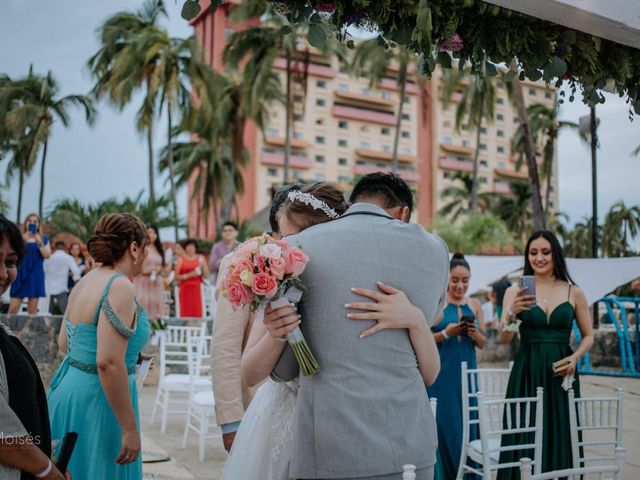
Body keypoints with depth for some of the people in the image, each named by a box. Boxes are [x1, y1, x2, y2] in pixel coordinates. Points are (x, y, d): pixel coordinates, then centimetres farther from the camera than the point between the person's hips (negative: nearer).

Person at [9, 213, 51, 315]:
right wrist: (23, 240, -14)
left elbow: (47, 255, -2)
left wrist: (39, 242, -12)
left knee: (32, 308, -1)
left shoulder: (43, 239, 11)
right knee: (13, 307, -9)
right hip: (20, 273, 0)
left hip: (36, 274, 0)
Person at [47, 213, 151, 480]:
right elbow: (108, 362, -25)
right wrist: (130, 429, -21)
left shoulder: (85, 281, 7)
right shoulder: (119, 286, -19)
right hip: (96, 399, -9)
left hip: (68, 388, 9)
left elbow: (64, 343, 17)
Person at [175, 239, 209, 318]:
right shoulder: (181, 260, 6)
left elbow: (207, 276, 6)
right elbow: (176, 277, -1)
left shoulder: (200, 259, 10)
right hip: (185, 290, -1)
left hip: (196, 289, 1)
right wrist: (188, 275, -13)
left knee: (197, 312, -5)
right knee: (186, 312, -6)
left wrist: (202, 265, -9)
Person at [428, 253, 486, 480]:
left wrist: (475, 334, -9)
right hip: (441, 375, -4)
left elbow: (483, 344, 12)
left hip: (466, 373, 4)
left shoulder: (475, 305, 7)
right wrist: (445, 333, -20)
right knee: (443, 424, -1)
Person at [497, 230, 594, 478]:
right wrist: (512, 312, -26)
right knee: (525, 440, 1)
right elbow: (504, 338, -7)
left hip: (561, 374, 1)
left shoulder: (574, 293, 5)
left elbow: (588, 336, 11)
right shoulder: (515, 292, 1)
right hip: (526, 373, -1)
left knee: (560, 438, 6)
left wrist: (575, 357, -9)